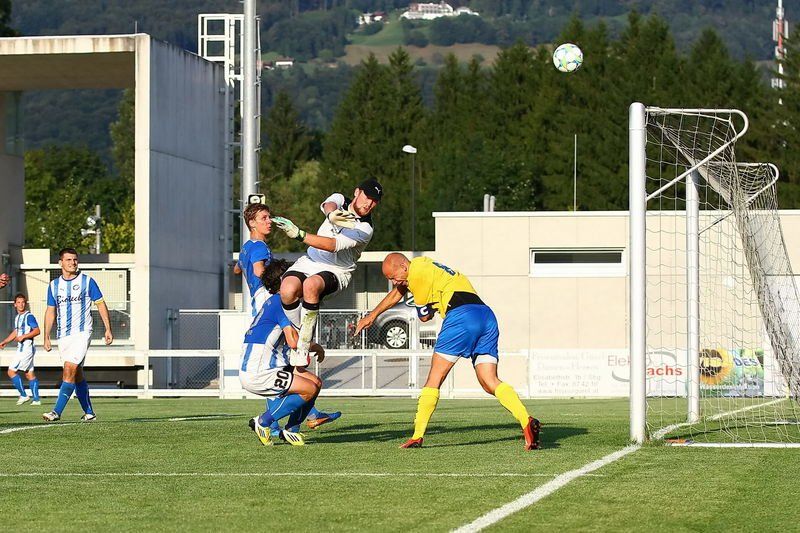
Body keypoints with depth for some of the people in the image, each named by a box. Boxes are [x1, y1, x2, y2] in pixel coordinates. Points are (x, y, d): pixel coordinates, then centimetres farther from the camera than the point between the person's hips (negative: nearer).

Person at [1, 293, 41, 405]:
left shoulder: (29, 316, -13)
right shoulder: (17, 317, 15)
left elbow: (37, 331, -19)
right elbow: (15, 332, 27)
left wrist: (23, 337, -21)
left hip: (26, 348, -9)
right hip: (21, 349, 9)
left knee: (11, 371, -7)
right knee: (30, 374, 8)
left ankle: (23, 395, -2)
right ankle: (36, 399, 10)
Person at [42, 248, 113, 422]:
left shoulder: (87, 281, 0)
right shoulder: (54, 285, 10)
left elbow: (101, 304, 4)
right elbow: (50, 312, 15)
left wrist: (108, 329, -2)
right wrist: (46, 338, 10)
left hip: (81, 333, -5)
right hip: (63, 336, 5)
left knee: (70, 369, -18)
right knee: (77, 375, 7)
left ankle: (57, 412, -22)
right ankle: (89, 413, 16)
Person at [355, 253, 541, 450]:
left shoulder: (417, 272, 2)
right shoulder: (422, 264, 29)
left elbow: (425, 316, 7)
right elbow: (396, 293, 45)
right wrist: (372, 316, 53)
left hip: (461, 315, -8)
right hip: (487, 315, 8)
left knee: (435, 377, 1)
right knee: (490, 382, -2)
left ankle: (417, 436, 1)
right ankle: (527, 421, -22)